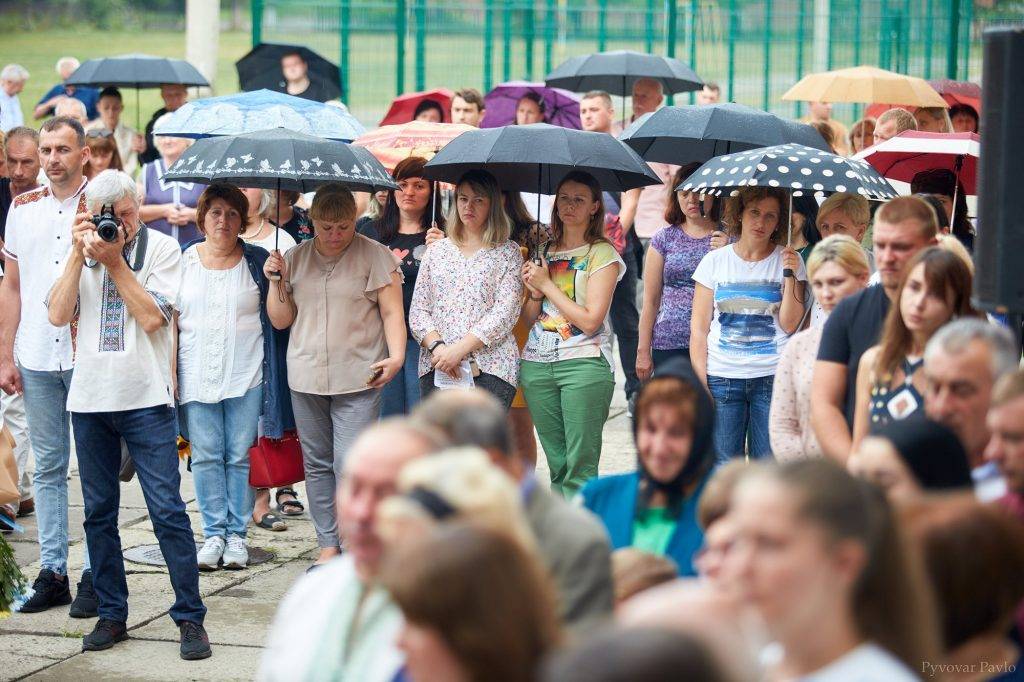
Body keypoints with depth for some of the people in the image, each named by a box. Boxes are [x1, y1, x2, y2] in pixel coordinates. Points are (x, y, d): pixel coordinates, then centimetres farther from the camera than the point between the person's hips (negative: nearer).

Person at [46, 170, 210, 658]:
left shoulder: (162, 248, -1)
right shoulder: (81, 253, 9)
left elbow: (152, 317, -11)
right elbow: (58, 315, -3)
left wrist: (114, 261, -13)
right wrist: (79, 254, -9)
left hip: (146, 398, -4)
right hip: (89, 398, 4)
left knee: (167, 508, -6)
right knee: (99, 512, 9)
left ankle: (190, 615, 0)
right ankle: (111, 614, 19)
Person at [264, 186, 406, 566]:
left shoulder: (375, 256, 0)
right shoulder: (295, 258, 11)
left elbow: (392, 313, -2)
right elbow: (281, 320, 14)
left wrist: (396, 355, -17)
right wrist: (277, 282, -2)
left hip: (358, 378, -4)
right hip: (306, 378, 4)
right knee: (317, 463, 7)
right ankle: (328, 544, 15)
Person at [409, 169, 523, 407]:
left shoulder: (508, 252, 6)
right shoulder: (436, 251, 16)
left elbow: (506, 313, -5)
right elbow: (417, 310, 11)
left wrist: (458, 349, -12)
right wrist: (436, 346, -9)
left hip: (490, 367, -3)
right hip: (436, 367, 3)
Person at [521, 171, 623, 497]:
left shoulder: (602, 254, -2)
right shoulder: (544, 252, 15)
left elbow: (590, 320, -11)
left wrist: (547, 284, -6)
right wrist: (534, 292, -4)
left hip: (583, 363, -5)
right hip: (538, 362, 5)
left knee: (580, 467, -10)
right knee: (557, 464, 8)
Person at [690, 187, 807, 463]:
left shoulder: (789, 261, 5)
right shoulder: (714, 261, 6)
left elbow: (790, 324, -3)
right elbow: (699, 328, 5)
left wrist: (791, 275, -12)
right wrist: (700, 383, -2)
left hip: (773, 378, -1)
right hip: (721, 378, 1)